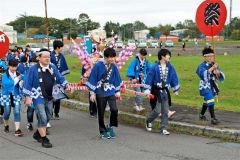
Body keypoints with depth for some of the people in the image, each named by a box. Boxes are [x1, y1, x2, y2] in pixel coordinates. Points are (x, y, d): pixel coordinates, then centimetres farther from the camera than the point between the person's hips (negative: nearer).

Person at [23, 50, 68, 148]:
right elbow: (27, 84, -9)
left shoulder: (53, 67, 5)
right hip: (38, 98, -6)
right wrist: (28, 97, -12)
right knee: (42, 118, -10)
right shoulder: (33, 69, -11)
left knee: (48, 118, 15)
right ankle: (44, 140, 3)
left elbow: (60, 78, 13)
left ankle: (37, 134, 36)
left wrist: (66, 85, -5)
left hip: (49, 97, 6)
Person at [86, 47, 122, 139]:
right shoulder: (98, 66, -13)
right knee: (101, 113, 6)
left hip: (111, 92, 2)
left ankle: (111, 127, 8)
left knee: (114, 109, -15)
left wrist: (118, 91, 13)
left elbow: (117, 79, 11)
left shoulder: (114, 66, -1)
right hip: (100, 93, -2)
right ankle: (103, 132, 23)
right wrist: (92, 93, -6)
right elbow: (92, 79, -8)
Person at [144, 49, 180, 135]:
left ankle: (164, 129, 12)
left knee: (165, 111, 5)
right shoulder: (155, 67, -13)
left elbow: (174, 78, 9)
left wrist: (175, 89, 12)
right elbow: (149, 78, -10)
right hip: (157, 91, -5)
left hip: (165, 91, 5)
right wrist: (147, 89, -10)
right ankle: (148, 121, 22)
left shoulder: (170, 67, -1)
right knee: (157, 110, -7)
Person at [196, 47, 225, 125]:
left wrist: (218, 73, -18)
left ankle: (201, 115, 39)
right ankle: (213, 118, -17)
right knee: (211, 102, -18)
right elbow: (203, 74, -33)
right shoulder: (202, 66, -13)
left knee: (206, 101, 20)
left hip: (212, 87, 7)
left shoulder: (214, 65, 4)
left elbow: (222, 78, 3)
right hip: (205, 87, -7)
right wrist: (212, 68, -40)